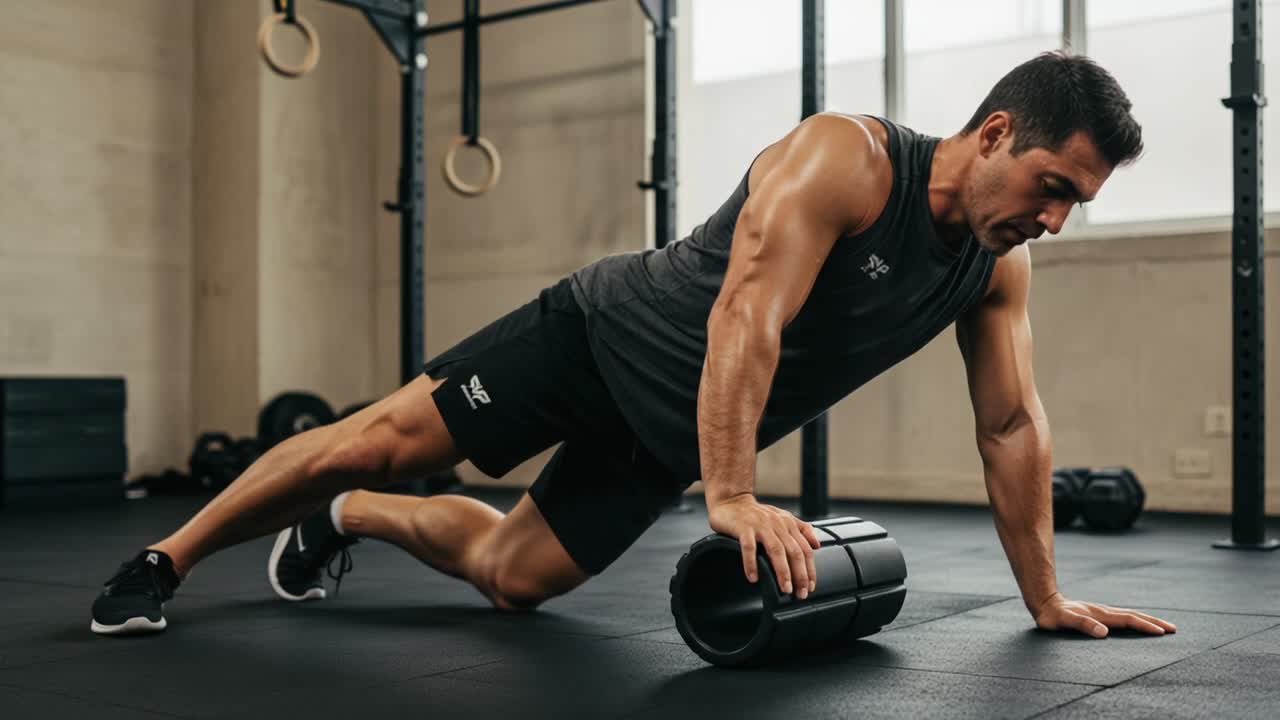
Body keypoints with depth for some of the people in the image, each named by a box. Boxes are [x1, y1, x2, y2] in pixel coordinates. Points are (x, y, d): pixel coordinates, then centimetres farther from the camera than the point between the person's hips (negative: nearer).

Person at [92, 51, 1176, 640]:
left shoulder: (1000, 261, -5)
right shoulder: (842, 158, -26)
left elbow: (1014, 423, 0)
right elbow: (745, 320, -35)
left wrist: (1047, 597, 0)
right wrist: (733, 498, -41)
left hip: (673, 431, 6)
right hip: (607, 335, -6)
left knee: (510, 573, 8)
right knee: (381, 439, -7)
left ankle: (345, 521, 34)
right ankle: (166, 560, 11)